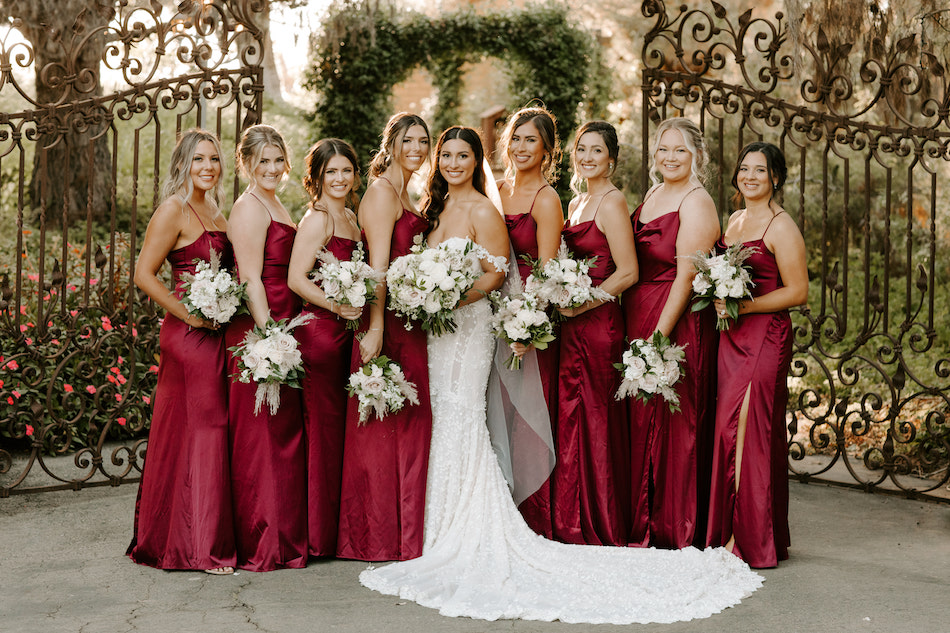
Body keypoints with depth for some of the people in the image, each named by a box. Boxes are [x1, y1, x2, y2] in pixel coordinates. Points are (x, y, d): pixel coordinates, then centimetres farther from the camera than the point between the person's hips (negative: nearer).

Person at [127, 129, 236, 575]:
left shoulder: (215, 212, 17)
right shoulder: (174, 210, -7)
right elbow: (144, 275, -12)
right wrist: (190, 314, -15)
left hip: (217, 333, 8)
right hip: (189, 335, -8)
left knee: (211, 428, 10)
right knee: (196, 429, -5)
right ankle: (196, 544, 3)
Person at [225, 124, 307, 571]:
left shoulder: (274, 207, 21)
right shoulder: (249, 208, -10)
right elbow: (250, 280, -17)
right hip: (260, 330, -10)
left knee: (285, 432, 13)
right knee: (263, 436, -5)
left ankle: (285, 539, 21)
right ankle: (262, 547, 2)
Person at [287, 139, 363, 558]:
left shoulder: (350, 218, 16)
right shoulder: (317, 219, -10)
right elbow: (296, 278, -18)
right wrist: (336, 305, -22)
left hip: (344, 331, 9)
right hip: (320, 330, -8)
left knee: (340, 426, 11)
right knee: (323, 426, -3)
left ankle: (335, 528, 20)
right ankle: (317, 534, 7)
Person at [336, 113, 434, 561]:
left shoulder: (404, 194, 20)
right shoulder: (382, 190, -9)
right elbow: (378, 265, -17)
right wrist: (374, 328, -22)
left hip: (409, 320, 10)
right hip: (388, 321, -10)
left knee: (409, 421, 11)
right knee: (388, 426, -5)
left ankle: (405, 533, 19)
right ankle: (383, 537, 3)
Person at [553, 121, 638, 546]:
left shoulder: (612, 203, -8)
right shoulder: (576, 203, 18)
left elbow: (627, 273, -14)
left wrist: (580, 305, -15)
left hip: (598, 323, -8)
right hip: (572, 325, 8)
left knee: (594, 423, -3)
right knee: (570, 420, 8)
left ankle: (600, 531, 6)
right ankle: (571, 525, 16)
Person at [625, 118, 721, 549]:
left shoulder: (696, 203, -10)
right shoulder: (651, 195, 14)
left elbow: (686, 276, -16)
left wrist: (659, 336, -20)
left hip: (679, 324, -8)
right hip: (638, 319, 8)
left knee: (674, 423, -2)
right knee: (640, 420, 11)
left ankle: (675, 530, 10)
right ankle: (642, 523, 23)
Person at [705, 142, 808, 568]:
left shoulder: (781, 226, -7)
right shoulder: (734, 220, 17)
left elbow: (798, 292, -11)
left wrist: (744, 306, -16)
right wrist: (717, 298, 7)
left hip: (765, 337, -7)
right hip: (731, 338, 7)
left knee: (744, 431, -9)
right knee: (732, 432, 6)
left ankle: (748, 540, -1)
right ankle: (729, 533, 13)